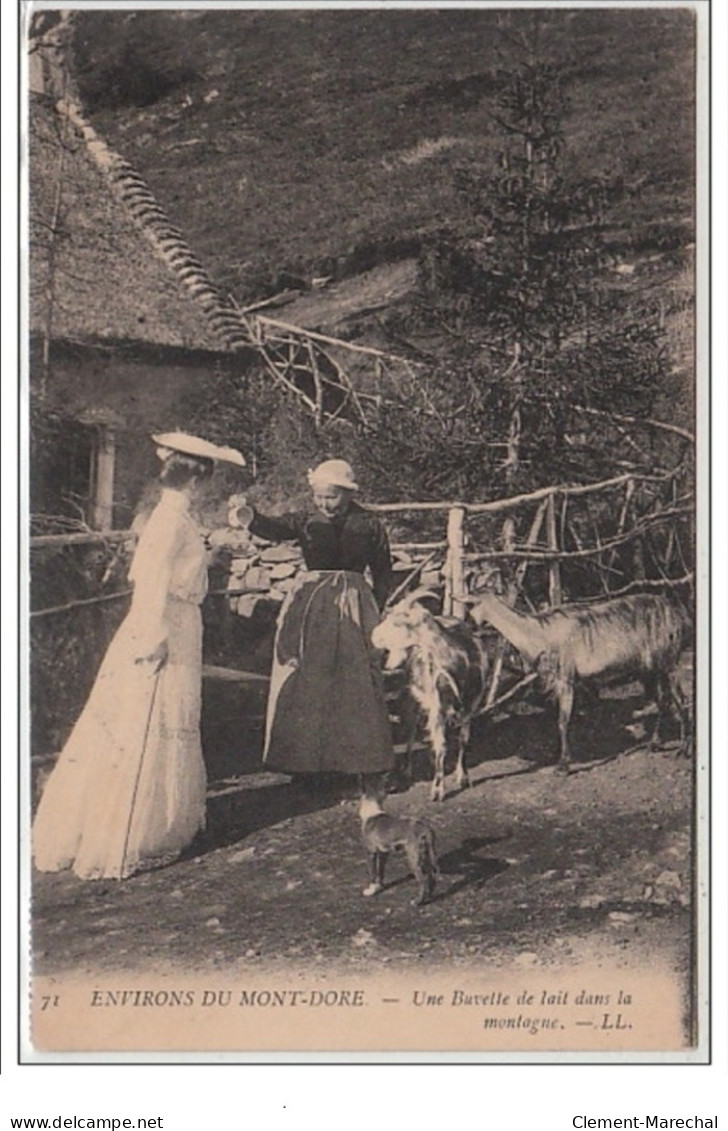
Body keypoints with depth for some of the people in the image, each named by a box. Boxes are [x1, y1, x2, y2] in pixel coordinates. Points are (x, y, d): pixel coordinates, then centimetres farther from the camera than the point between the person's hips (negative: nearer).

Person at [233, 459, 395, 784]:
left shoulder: (368, 526, 3)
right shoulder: (305, 521, 5)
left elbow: (383, 574, 9)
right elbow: (274, 529, -14)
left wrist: (375, 612, 1)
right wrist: (249, 517, -35)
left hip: (352, 606, -2)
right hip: (309, 606, 2)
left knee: (354, 684, -2)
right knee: (303, 685, 3)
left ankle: (358, 758, 6)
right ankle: (306, 758, 12)